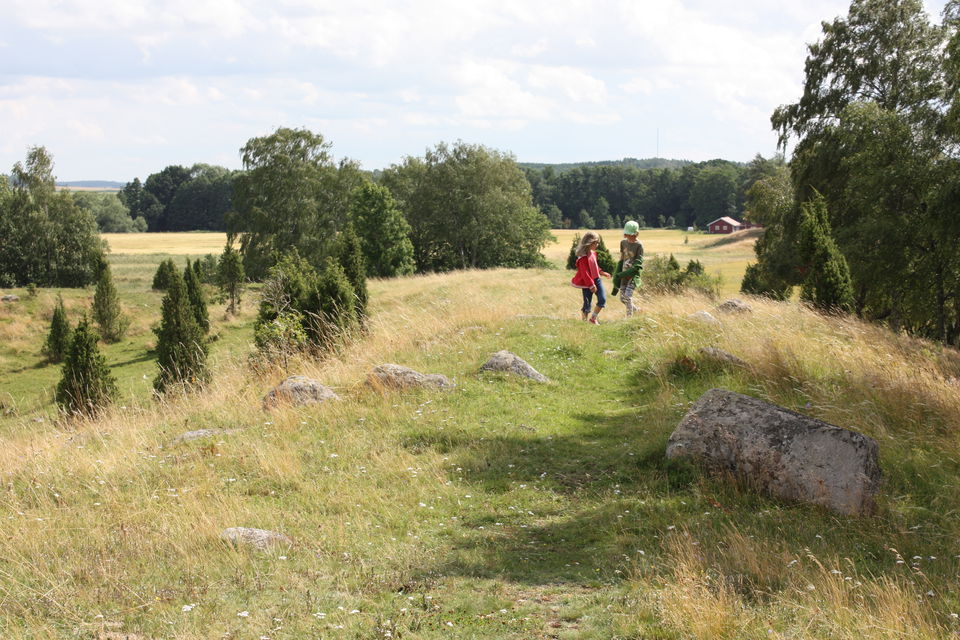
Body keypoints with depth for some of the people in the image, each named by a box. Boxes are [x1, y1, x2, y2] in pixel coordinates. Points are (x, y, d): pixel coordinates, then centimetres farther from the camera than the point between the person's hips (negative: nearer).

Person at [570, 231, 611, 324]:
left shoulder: (593, 253, 6)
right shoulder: (583, 257, -22)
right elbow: (584, 273, -21)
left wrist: (601, 273, 12)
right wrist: (591, 285, -19)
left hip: (596, 279, 8)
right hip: (587, 283, -8)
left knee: (602, 299, -2)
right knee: (587, 303, 2)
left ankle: (593, 318, 13)